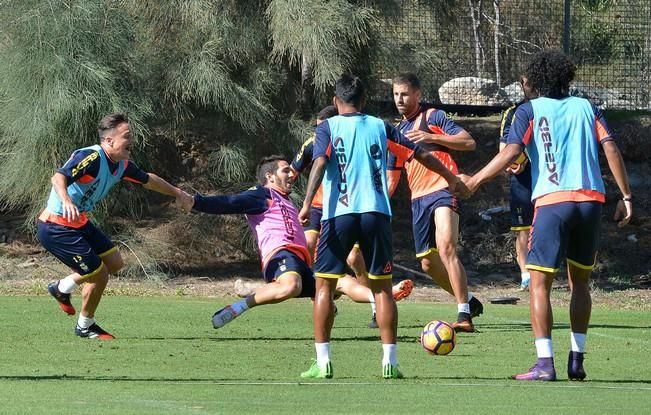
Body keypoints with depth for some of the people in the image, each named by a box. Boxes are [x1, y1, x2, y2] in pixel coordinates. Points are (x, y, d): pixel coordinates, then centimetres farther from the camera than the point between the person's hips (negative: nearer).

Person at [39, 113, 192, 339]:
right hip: (56, 229, -10)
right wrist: (66, 200, -61)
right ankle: (85, 327, 18)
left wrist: (176, 192, 33)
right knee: (99, 275, -6)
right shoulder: (91, 158, -26)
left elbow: (148, 180, 23)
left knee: (114, 263, 15)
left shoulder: (122, 164, 3)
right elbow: (59, 177, -42)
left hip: (79, 223, 10)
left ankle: (62, 287, 31)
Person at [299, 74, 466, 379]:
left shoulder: (328, 128, 6)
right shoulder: (380, 127, 13)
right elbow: (421, 155, 17)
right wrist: (452, 180, 29)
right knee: (382, 287, 8)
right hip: (376, 213, 2)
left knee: (324, 284, 6)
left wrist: (307, 203, -18)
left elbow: (320, 162, -11)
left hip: (339, 214, -2)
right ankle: (389, 362, 2)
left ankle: (322, 362, -1)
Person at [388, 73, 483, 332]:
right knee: (428, 263, 9)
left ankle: (464, 315, -29)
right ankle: (468, 302, 29)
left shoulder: (433, 117, 1)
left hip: (442, 191, -8)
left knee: (446, 248, -25)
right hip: (418, 200, 8)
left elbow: (469, 142, -9)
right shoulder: (398, 131, 19)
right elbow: (391, 177, 26)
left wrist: (432, 137, -17)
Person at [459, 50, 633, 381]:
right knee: (580, 281, 17)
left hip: (551, 201, -4)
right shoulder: (586, 108, 16)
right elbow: (610, 149, 5)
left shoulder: (530, 111, 6)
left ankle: (544, 363, -11)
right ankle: (577, 360, 14)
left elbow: (511, 153, -6)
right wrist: (625, 196, 7)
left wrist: (474, 181, 2)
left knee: (539, 283, -1)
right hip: (591, 199, 4)